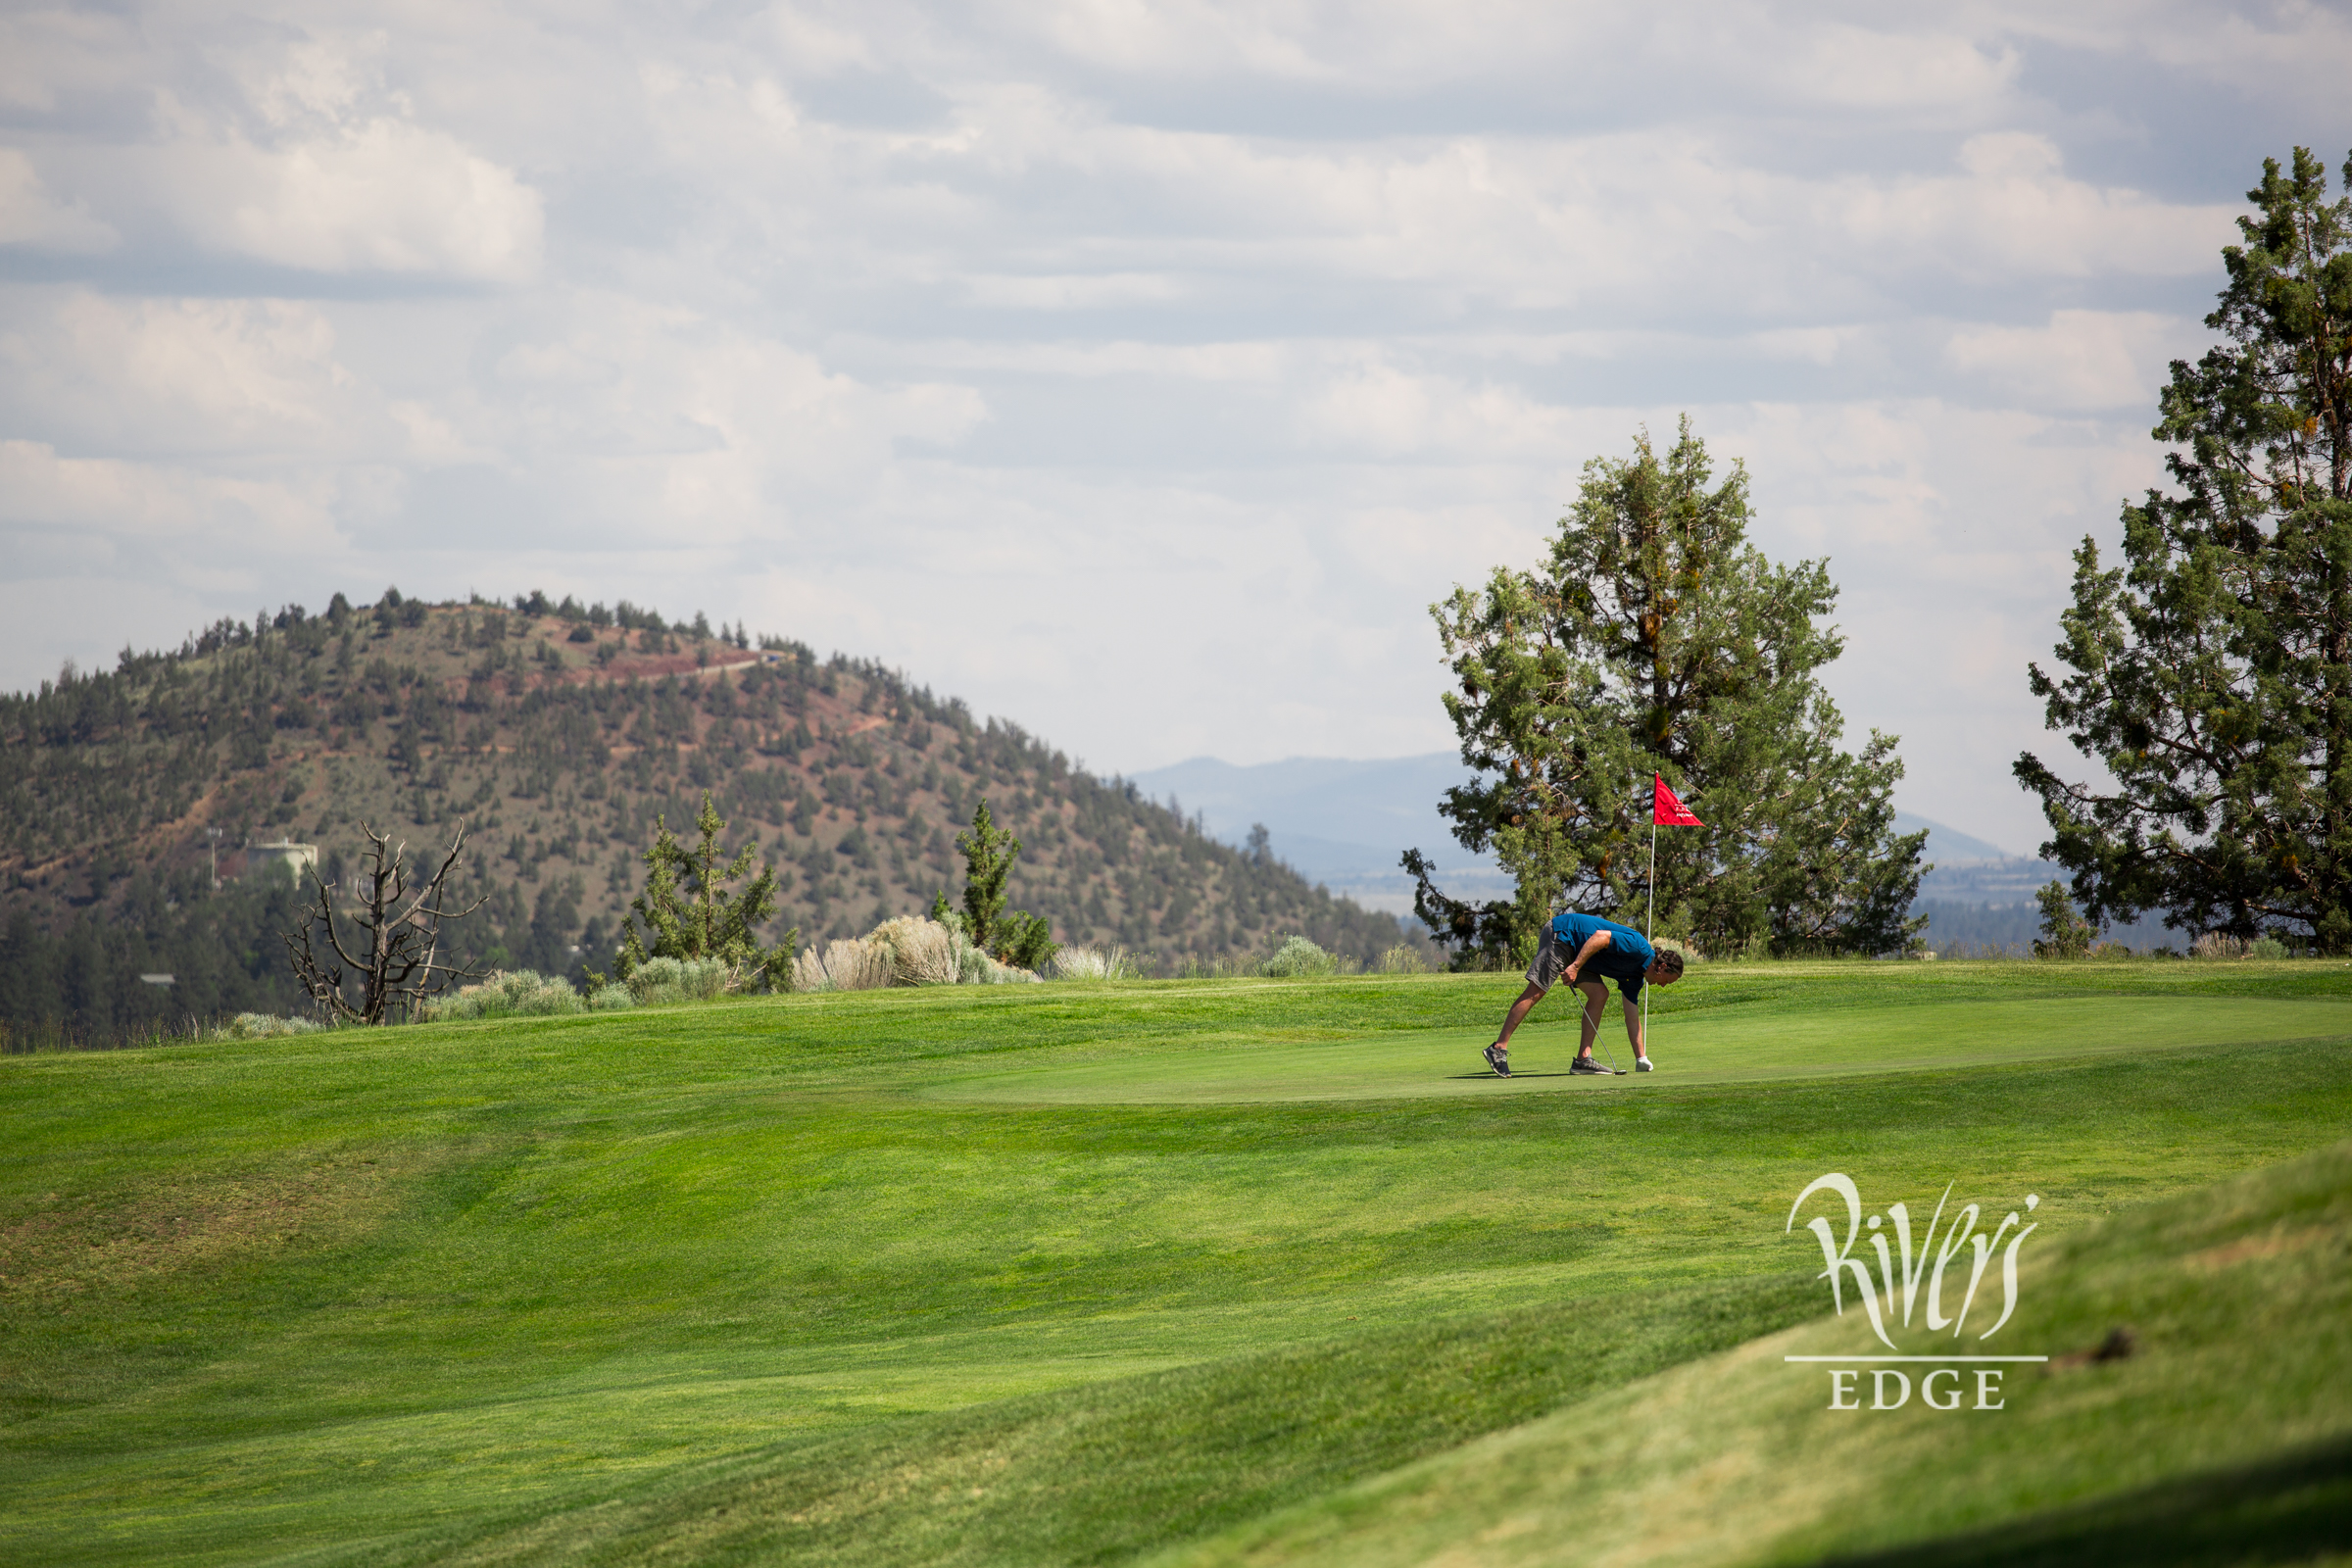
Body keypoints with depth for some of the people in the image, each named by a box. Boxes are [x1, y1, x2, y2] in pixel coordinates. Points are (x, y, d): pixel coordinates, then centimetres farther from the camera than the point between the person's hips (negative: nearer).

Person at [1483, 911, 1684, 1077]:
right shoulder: (1639, 948, -15)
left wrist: (1642, 1059, 15)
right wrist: (1575, 967, -28)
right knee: (1535, 992, -15)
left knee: (1599, 995, 0)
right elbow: (1600, 936, -24)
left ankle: (1583, 1058, -4)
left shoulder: (1634, 978, 12)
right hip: (1561, 934, -10)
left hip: (1575, 950, 10)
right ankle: (1498, 1048, -18)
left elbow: (1632, 1019, 17)